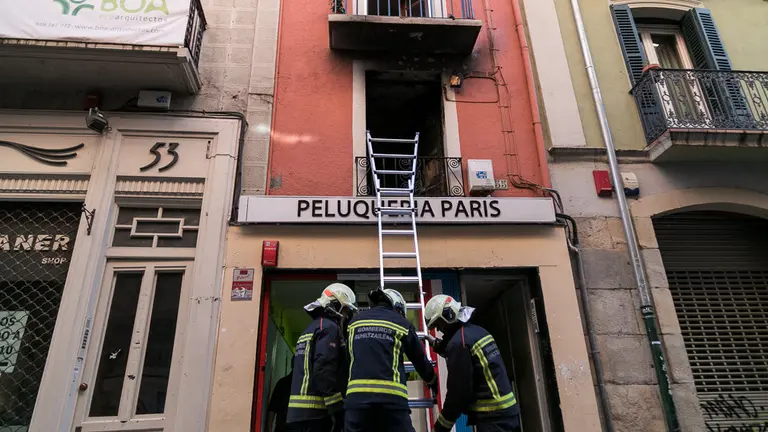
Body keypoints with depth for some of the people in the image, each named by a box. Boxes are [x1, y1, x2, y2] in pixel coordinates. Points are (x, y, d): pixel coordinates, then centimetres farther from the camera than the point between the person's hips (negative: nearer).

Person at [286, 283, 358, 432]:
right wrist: (337, 408, -19)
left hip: (301, 408, 10)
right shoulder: (329, 327, -7)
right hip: (316, 408, -10)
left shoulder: (310, 329, 24)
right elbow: (324, 370, -19)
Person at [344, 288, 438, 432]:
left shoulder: (355, 322, 19)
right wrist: (433, 383, 41)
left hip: (356, 397, 3)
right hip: (391, 398, -2)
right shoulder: (402, 324, 12)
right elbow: (420, 360, 22)